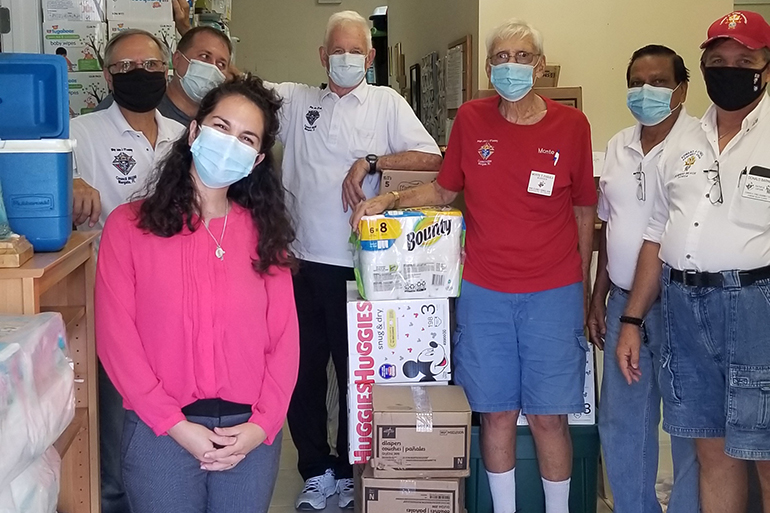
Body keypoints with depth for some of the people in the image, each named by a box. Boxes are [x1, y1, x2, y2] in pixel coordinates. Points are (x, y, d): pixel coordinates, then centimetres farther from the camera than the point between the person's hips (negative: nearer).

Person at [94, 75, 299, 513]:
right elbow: (116, 336, -7)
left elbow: (284, 336, 2)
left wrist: (262, 424, -9)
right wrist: (177, 426, -12)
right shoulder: (129, 226, -2)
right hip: (161, 432, -2)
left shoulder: (263, 232, 6)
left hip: (250, 433, 2)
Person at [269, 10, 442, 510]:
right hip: (302, 262, 3)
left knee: (357, 373, 9)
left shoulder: (386, 102, 2)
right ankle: (317, 472, 27)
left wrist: (371, 161, -15)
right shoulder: (296, 99, 10)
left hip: (356, 265, -2)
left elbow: (431, 158, -7)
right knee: (302, 372, 10)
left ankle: (349, 473, 27)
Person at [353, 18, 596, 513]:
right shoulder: (471, 119, 4)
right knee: (497, 411, 7)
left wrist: (583, 287, 8)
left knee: (548, 415, 1)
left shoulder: (572, 125, 0)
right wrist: (390, 200, -1)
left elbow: (584, 211, 7)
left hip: (553, 295, -1)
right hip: (484, 293, 1)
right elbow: (445, 188, 14)